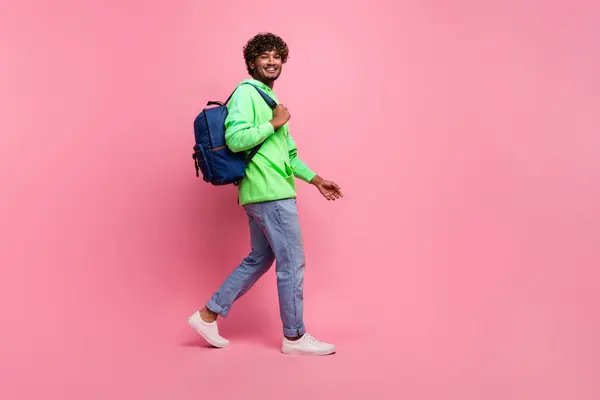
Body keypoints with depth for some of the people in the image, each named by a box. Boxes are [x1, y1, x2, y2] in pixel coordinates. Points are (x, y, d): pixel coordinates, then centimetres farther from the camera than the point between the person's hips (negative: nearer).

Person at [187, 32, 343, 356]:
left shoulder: (268, 98, 22)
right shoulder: (246, 92, -7)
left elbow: (287, 153, 24)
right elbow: (235, 139, -23)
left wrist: (315, 179, 21)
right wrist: (275, 123, -12)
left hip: (267, 193, 10)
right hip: (270, 193, -10)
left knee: (260, 258, 15)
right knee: (292, 262, -2)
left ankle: (208, 314, 22)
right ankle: (295, 337, 13)